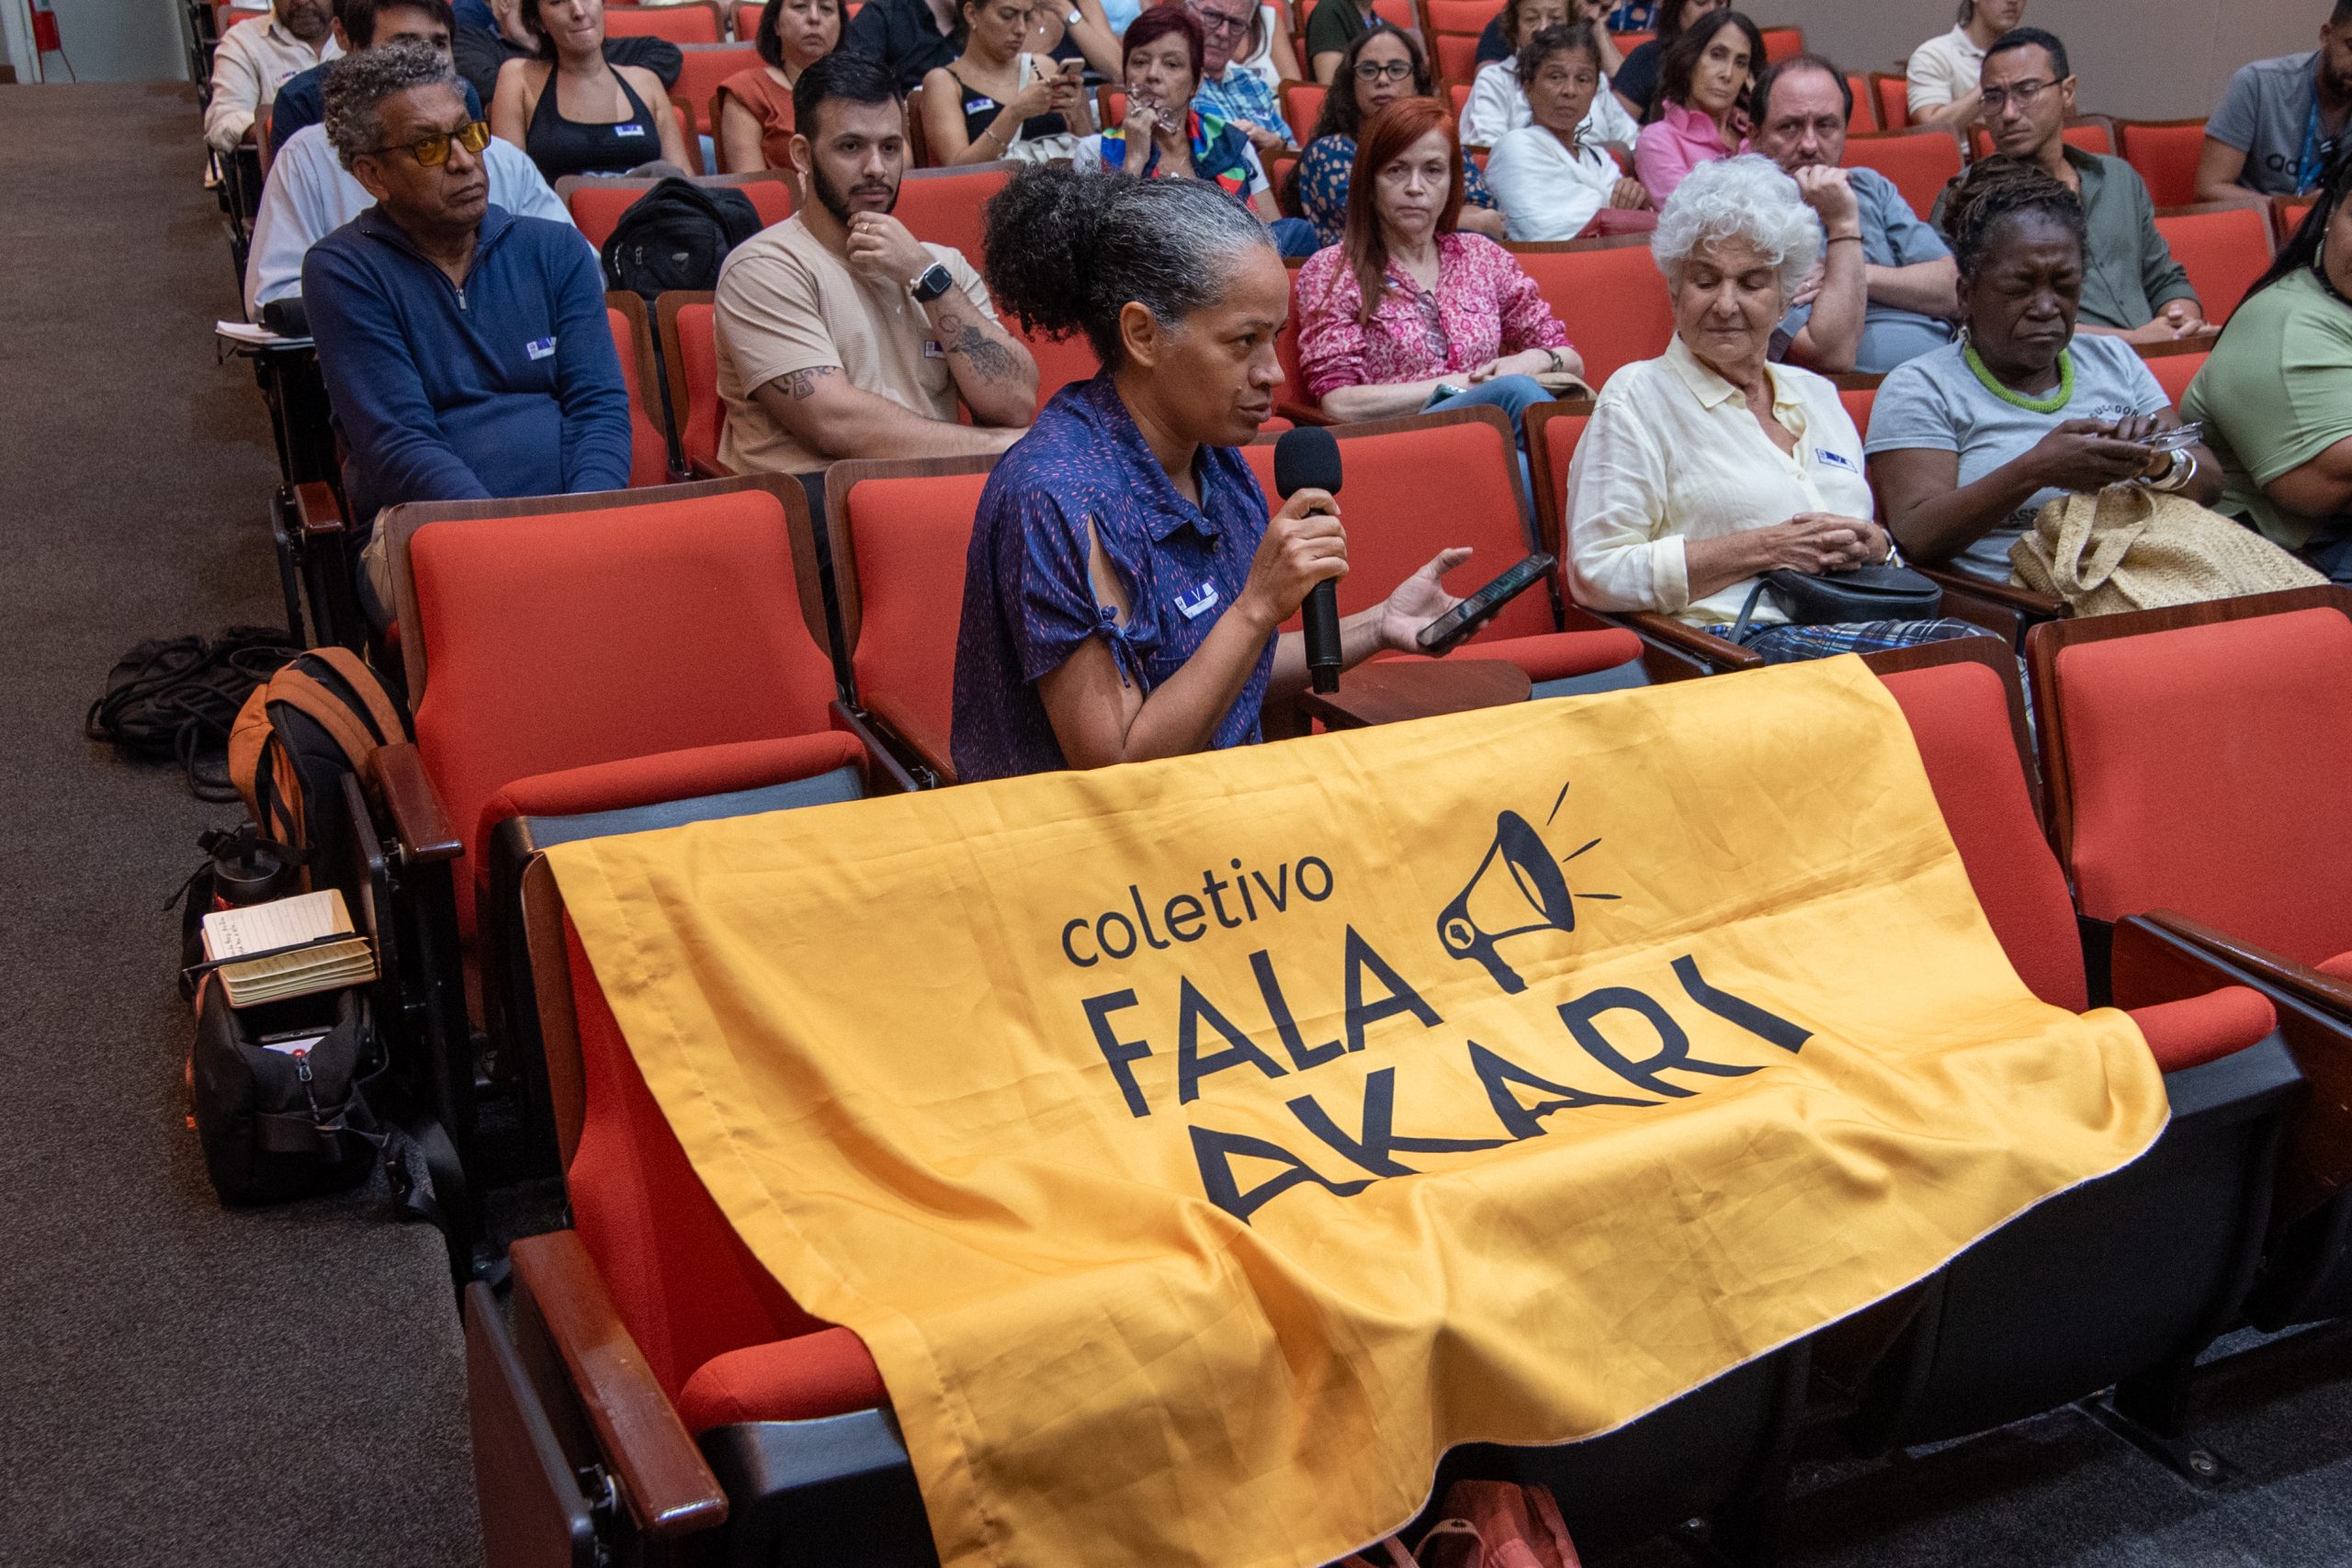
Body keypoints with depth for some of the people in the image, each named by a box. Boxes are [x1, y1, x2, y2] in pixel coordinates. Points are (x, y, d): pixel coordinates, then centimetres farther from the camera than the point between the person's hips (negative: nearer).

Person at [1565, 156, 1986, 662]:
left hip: (1863, 625, 7)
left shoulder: (1816, 394, 24)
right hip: (1735, 641, -7)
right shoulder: (1639, 396, 3)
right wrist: (1764, 549, -11)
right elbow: (1595, 574, -8)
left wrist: (1872, 544, 1)